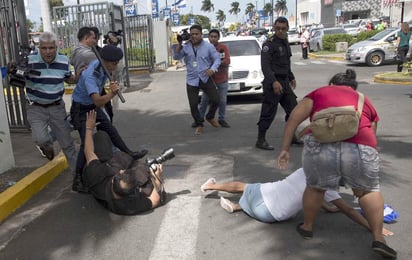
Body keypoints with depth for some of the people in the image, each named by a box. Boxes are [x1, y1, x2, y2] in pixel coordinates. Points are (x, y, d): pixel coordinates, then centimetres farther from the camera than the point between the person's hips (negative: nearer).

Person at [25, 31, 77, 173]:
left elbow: (69, 79, 12)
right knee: (41, 139, -21)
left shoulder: (64, 60, -4)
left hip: (57, 107, 2)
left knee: (67, 142, 8)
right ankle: (48, 146, 20)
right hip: (36, 108, -2)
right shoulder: (28, 61, -13)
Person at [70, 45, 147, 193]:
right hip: (81, 109, -8)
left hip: (94, 106, 8)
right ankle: (78, 180, -9)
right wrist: (111, 94, -59)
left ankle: (129, 154, 28)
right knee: (87, 142, -14)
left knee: (110, 129, 14)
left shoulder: (102, 65, -10)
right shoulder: (90, 76, -35)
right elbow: (98, 101, -45)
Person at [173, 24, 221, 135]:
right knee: (193, 105, -1)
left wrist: (212, 69, -20)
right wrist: (179, 43, -13)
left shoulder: (208, 46, -1)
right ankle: (199, 125, 20)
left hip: (206, 78, -1)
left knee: (216, 100, -3)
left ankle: (210, 117, 27)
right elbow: (176, 57, -3)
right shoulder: (186, 47, 4)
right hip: (192, 80, 1)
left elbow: (217, 59, -1)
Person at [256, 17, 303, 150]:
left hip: (284, 82, 9)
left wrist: (291, 77, 27)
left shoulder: (285, 43, 16)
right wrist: (274, 82, -31)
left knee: (293, 109, 11)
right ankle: (260, 140, 5)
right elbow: (265, 65, -21)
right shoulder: (269, 44, -11)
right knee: (268, 112, -5)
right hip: (273, 83, -8)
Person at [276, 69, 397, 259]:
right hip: (360, 147, 1)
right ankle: (378, 239, 22)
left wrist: (285, 148, 18)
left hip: (320, 144, -1)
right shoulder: (366, 101, 32)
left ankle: (307, 227, 39)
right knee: (368, 190, 26)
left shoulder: (319, 92, 28)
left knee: (315, 187, 23)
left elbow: (294, 118, 16)